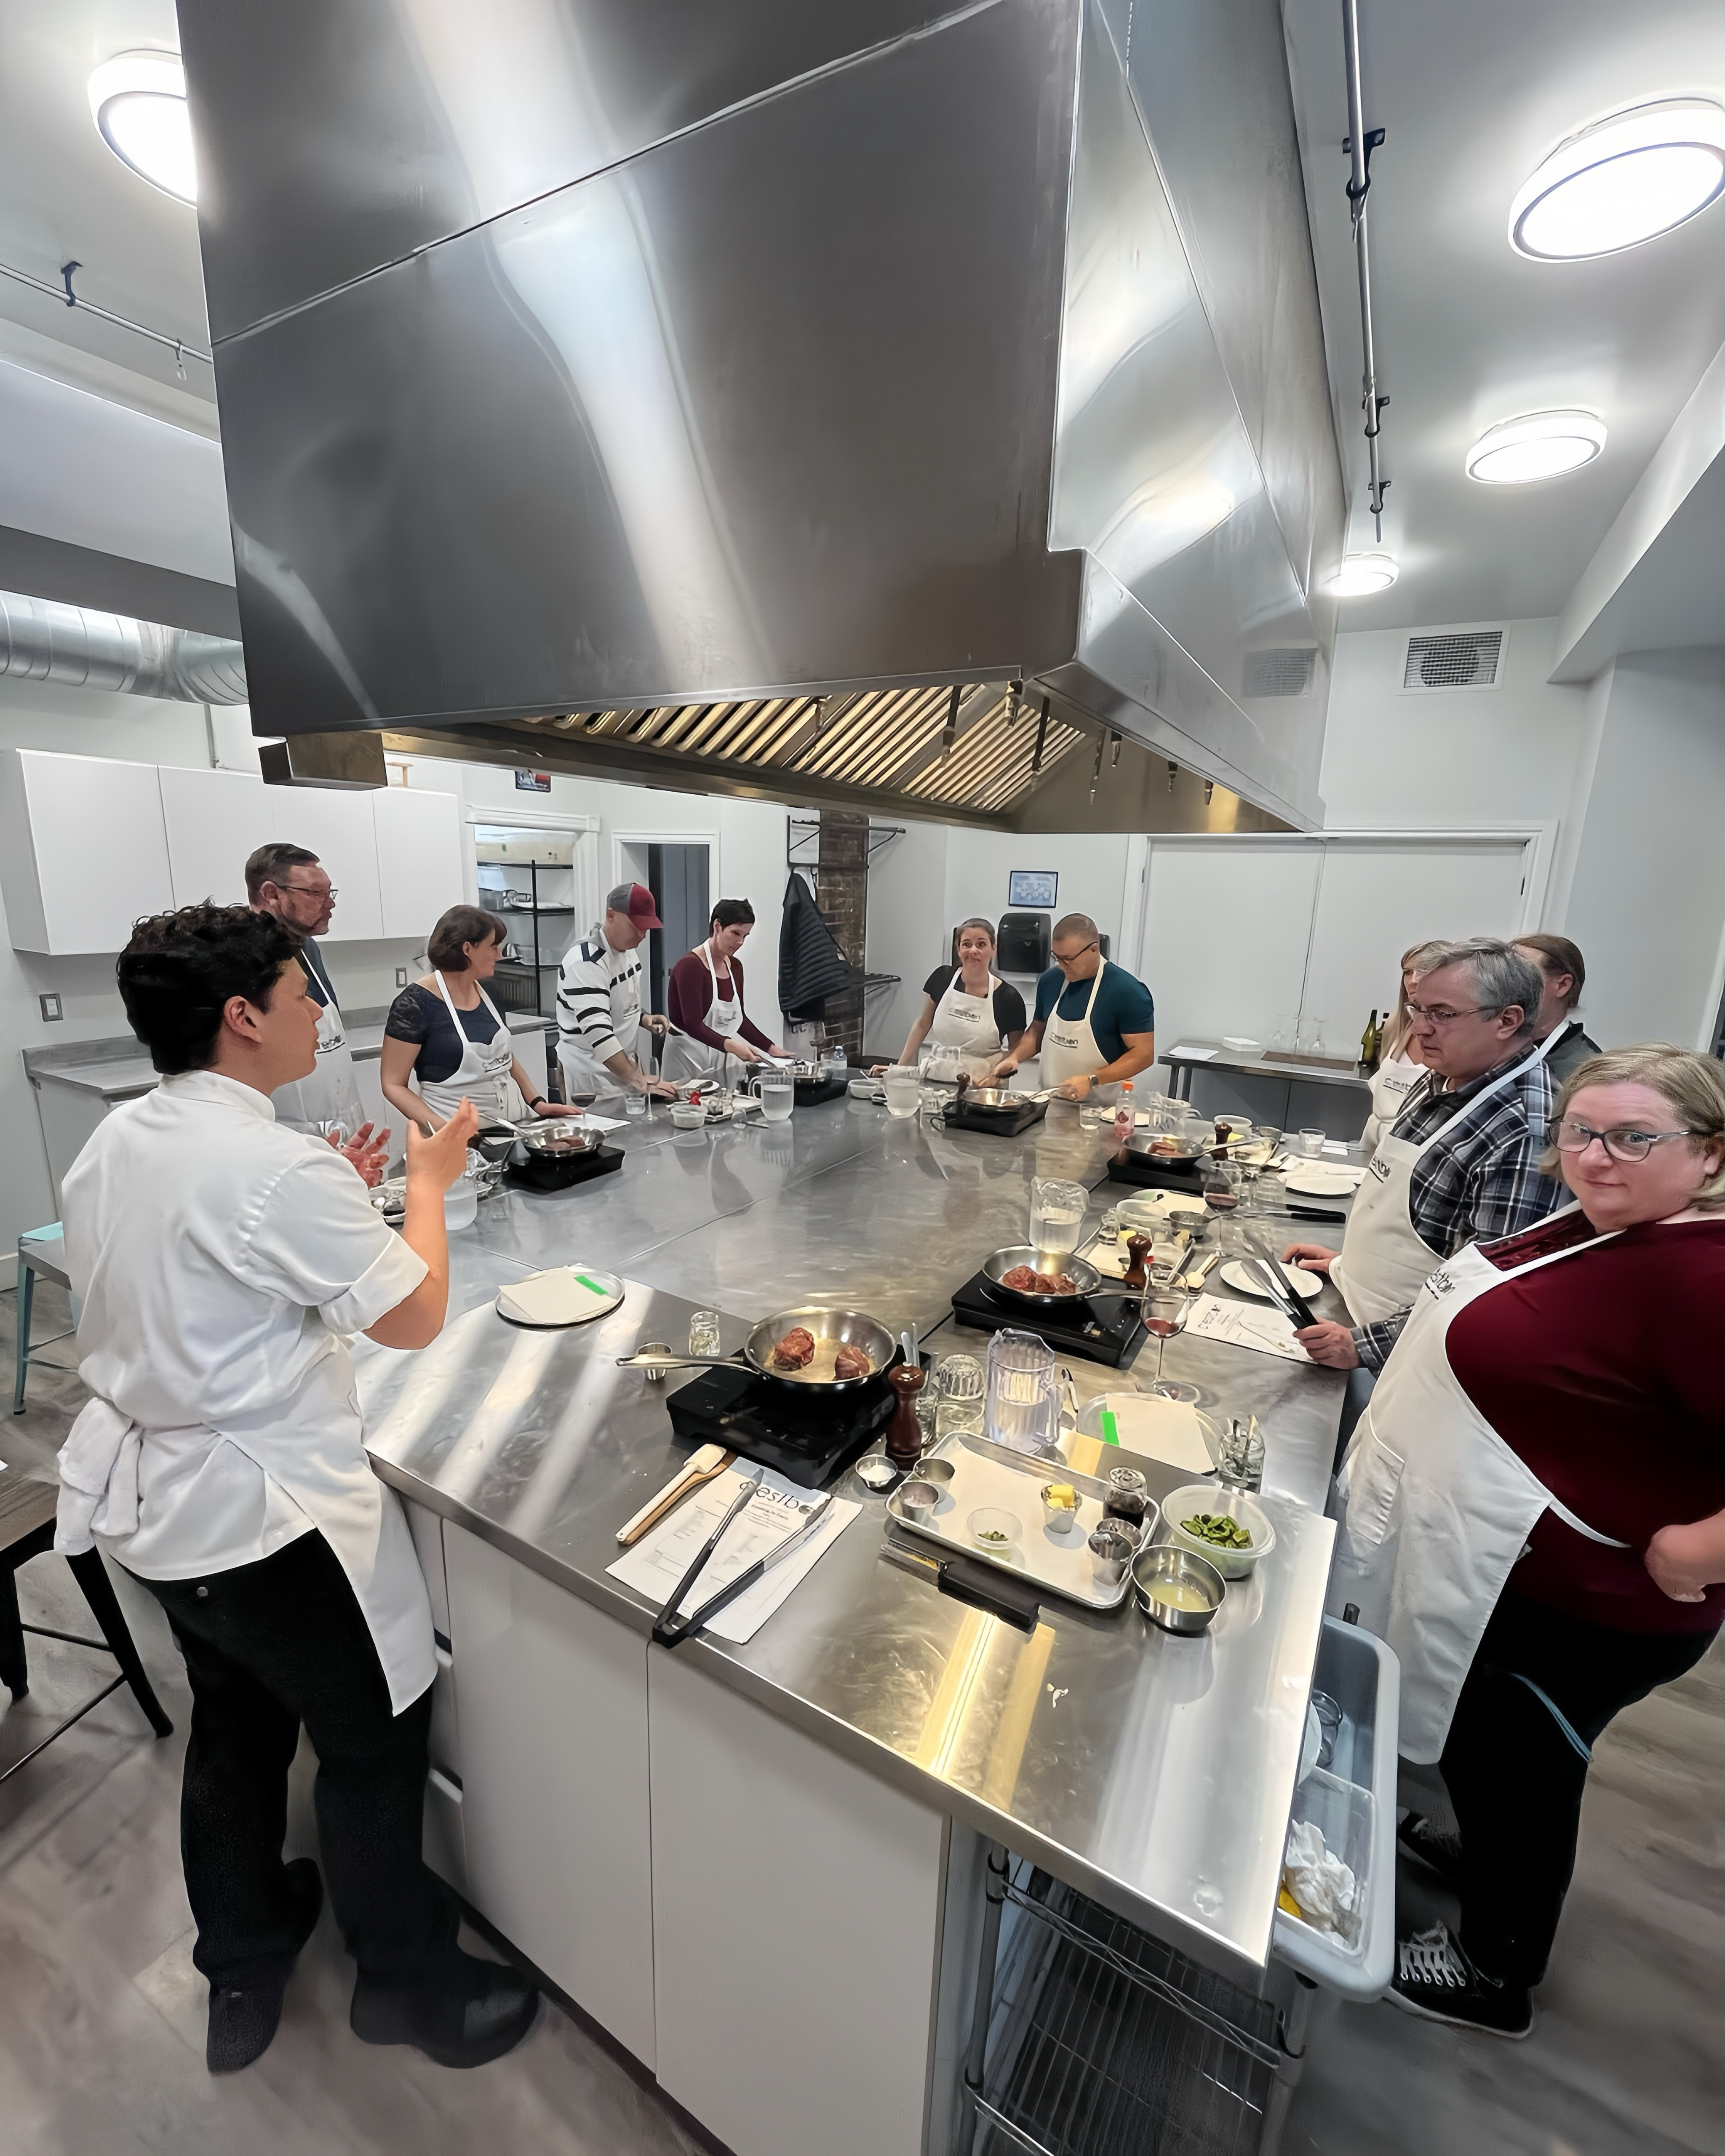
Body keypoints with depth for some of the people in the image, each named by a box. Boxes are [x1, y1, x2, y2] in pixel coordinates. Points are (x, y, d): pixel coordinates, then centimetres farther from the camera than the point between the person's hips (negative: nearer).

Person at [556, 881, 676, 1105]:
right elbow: (597, 1032, -33)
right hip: (592, 1080, -8)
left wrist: (643, 1020, 0)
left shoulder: (628, 948, 5)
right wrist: (640, 1081, -39)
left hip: (623, 1067, 8)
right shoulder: (586, 962, -23)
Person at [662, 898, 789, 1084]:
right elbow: (693, 1025, -22)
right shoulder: (690, 966, -15)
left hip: (719, 1058, 7)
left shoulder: (735, 966, 7)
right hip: (689, 1057, -7)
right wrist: (730, 1045, -34)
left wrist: (772, 1048, 7)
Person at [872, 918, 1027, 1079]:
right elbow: (922, 1025, 13)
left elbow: (1016, 1050, 6)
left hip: (980, 1085, -2)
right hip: (938, 1078, 2)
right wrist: (901, 1067, 13)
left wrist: (989, 1064, -12)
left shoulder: (1008, 997, -5)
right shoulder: (942, 978, 1)